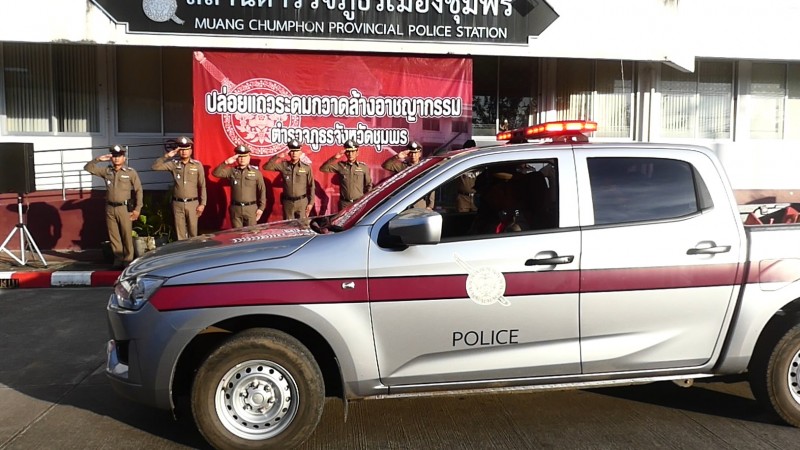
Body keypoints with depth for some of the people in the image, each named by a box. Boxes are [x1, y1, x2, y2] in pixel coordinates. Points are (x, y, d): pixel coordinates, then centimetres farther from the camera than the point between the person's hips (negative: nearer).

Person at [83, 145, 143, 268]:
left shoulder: (130, 172, -2)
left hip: (124, 208, -4)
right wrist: (98, 159, -3)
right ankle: (118, 259, 14)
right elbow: (88, 168, 12)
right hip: (110, 208, 4)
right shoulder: (106, 171, 8)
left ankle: (128, 260, 6)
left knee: (127, 236, -2)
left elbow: (138, 190, -2)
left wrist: (137, 208, -6)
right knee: (114, 236, 7)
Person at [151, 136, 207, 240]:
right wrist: (167, 156, -11)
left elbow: (202, 186, 1)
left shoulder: (197, 165, 0)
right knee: (180, 232, 4)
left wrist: (202, 204, -3)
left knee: (193, 231, 3)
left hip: (193, 203, -1)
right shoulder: (174, 164, 3)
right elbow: (155, 167, -3)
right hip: (177, 204, 1)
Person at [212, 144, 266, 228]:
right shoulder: (231, 171, 6)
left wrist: (261, 208, -2)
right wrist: (226, 162, -15)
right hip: (235, 208, 2)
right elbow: (216, 173, -4)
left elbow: (262, 190, 2)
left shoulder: (256, 172, 1)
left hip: (251, 208, -1)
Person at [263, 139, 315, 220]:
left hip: (302, 202, -1)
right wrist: (277, 156, -14)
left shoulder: (306, 167, -2)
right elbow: (266, 167, -4)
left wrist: (311, 203, -1)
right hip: (288, 202, 1)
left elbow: (311, 186, 2)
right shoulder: (283, 165, 1)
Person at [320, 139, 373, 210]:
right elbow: (323, 168, -1)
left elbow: (368, 185, 9)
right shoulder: (340, 166, 4)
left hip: (359, 202, -1)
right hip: (344, 203, 1)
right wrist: (334, 158, -11)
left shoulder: (363, 167, 3)